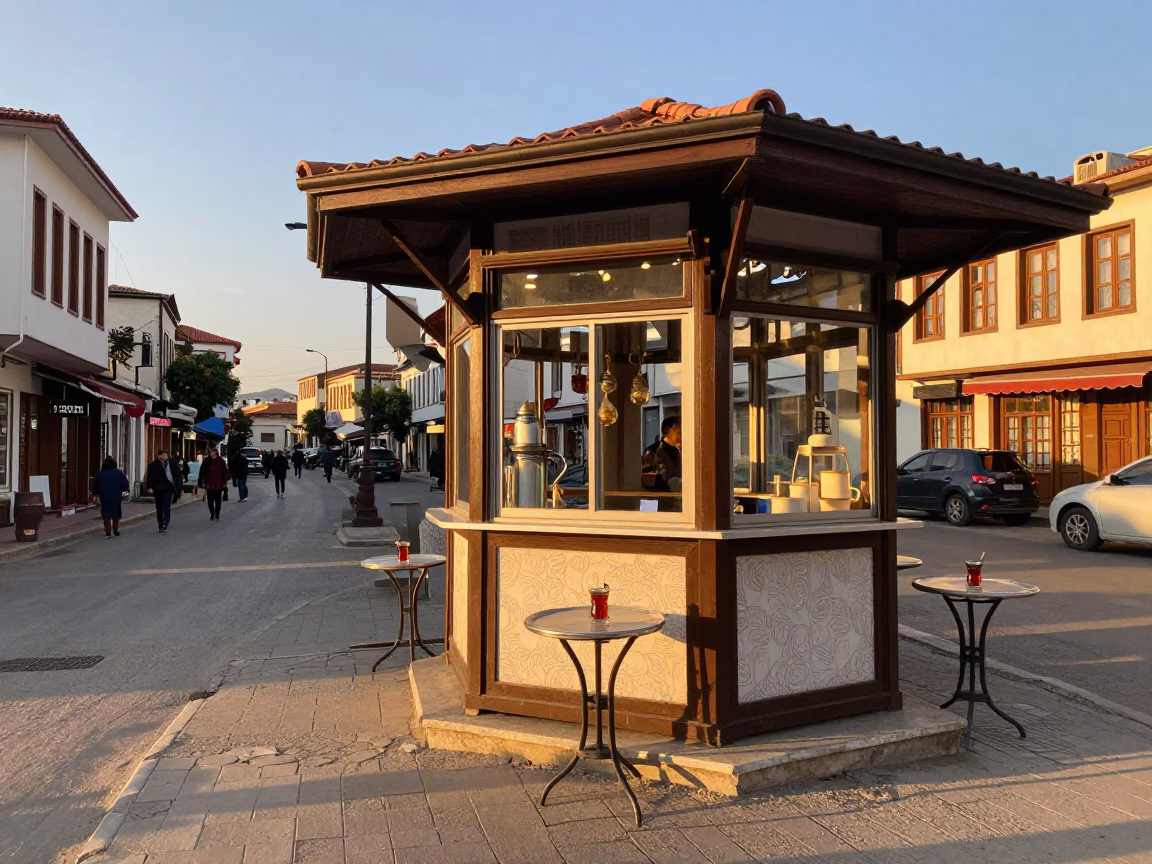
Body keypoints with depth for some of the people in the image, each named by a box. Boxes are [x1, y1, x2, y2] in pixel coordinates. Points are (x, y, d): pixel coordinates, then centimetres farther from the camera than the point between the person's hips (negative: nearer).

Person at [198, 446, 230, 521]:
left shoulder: (221, 461, -5)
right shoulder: (206, 462, -3)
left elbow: (224, 473, -3)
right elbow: (202, 473, -1)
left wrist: (224, 483, -5)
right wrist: (204, 482, -5)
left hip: (219, 485, -1)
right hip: (209, 485, 1)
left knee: (218, 501, 7)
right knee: (210, 501, 8)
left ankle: (217, 515, 18)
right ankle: (212, 514, 20)